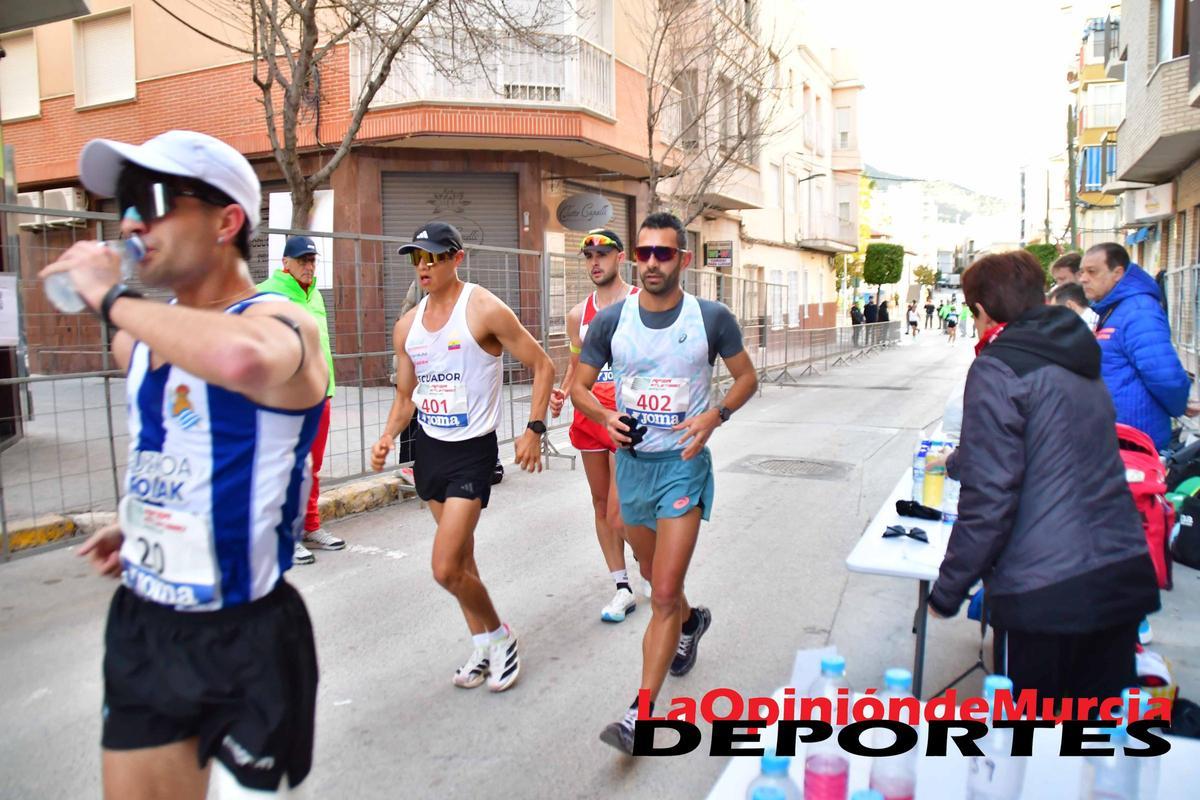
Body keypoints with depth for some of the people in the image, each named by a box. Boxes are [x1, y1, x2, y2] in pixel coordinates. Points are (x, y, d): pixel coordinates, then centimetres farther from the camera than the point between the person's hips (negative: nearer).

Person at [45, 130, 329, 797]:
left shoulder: (281, 323, -18)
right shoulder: (139, 338, 6)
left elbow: (241, 357, -45)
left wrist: (110, 298, -29)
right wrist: (138, 521, 9)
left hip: (244, 642, -7)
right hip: (141, 624, 7)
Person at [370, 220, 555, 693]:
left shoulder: (484, 309, -13)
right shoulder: (407, 326, 6)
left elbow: (542, 365, -8)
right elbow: (406, 394, 15)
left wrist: (534, 429, -14)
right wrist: (389, 436, -3)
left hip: (472, 450, -7)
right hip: (429, 446, 7)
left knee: (446, 569, -11)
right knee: (460, 557, 16)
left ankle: (500, 636, 15)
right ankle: (482, 647, 32)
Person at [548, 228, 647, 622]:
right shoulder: (578, 314, 11)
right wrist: (562, 393, 0)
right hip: (589, 416, 6)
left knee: (618, 516, -9)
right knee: (601, 506, 10)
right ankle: (623, 588, 22)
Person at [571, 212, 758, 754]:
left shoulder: (712, 318, -7)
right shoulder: (611, 320, -3)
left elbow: (746, 377, 5)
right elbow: (579, 386, 5)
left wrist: (714, 416, -14)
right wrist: (606, 416, -16)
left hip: (683, 464, -4)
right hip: (631, 462, 4)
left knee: (663, 593, -9)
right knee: (653, 573, 24)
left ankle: (642, 713, 1)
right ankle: (691, 621, 56)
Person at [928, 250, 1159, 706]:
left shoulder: (997, 369, -11)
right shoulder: (1081, 362, 14)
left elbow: (989, 497, -17)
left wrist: (947, 591, -7)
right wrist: (956, 463, 47)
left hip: (1045, 593, -7)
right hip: (1124, 575, 8)